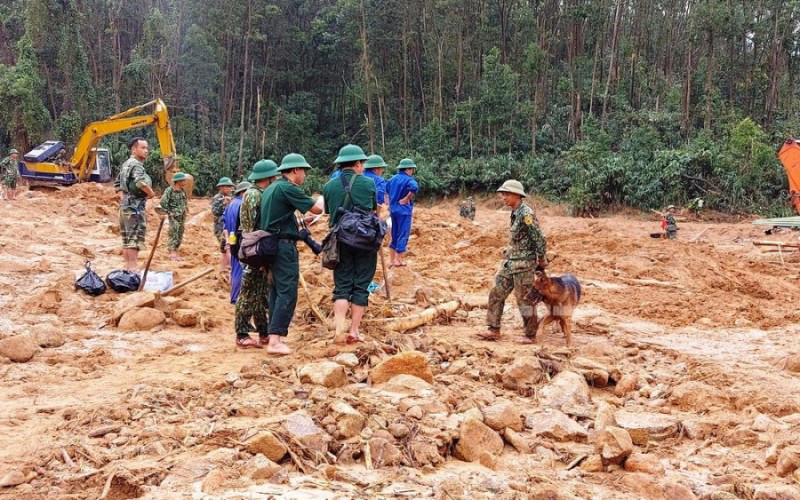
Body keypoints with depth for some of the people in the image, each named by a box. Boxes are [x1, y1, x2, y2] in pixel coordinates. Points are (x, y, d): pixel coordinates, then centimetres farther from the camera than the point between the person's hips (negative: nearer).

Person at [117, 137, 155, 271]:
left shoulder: (125, 164, 17)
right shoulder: (136, 164, -14)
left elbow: (118, 184, 28)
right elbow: (141, 183, -32)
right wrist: (151, 193, -16)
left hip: (125, 204, 10)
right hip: (135, 205, -10)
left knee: (127, 237, 12)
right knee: (135, 237, -9)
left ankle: (128, 266, 18)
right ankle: (134, 268, -10)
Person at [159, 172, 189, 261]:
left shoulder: (183, 191, 10)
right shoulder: (169, 190, -11)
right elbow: (163, 203, -13)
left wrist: (184, 213, 14)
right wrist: (169, 212, -12)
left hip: (182, 217, 7)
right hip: (174, 216, -7)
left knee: (180, 234, 8)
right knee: (174, 234, -10)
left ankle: (175, 252, 16)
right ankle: (172, 253, -10)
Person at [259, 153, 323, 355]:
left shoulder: (271, 188, 17)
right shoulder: (288, 188, -13)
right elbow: (316, 209, -12)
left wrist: (302, 222, 22)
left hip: (270, 244, 10)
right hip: (284, 244, -10)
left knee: (276, 290, 14)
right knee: (287, 292, -10)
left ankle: (276, 335, 18)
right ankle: (275, 340, -15)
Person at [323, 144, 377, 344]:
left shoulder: (329, 186, 1)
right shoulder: (368, 184, -3)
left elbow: (328, 213, 12)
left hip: (340, 241, 2)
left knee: (342, 286, 6)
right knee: (361, 286, 7)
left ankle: (339, 331, -9)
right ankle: (354, 331, 7)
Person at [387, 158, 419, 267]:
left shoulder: (393, 179, 9)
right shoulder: (408, 179, -13)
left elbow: (385, 189, 18)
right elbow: (414, 187, -34)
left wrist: (392, 201, 15)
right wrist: (407, 199, -21)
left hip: (393, 209, 7)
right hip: (403, 210, -7)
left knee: (394, 235, 15)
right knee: (403, 235, 1)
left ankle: (393, 259, 19)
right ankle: (398, 260, 1)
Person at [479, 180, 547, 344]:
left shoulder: (526, 214, -19)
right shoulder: (515, 213, 10)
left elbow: (539, 238, -18)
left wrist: (542, 260, -9)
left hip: (524, 264, -9)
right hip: (510, 262, 9)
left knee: (524, 300, 1)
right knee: (496, 294, 9)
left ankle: (530, 335, 14)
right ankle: (494, 330, 16)